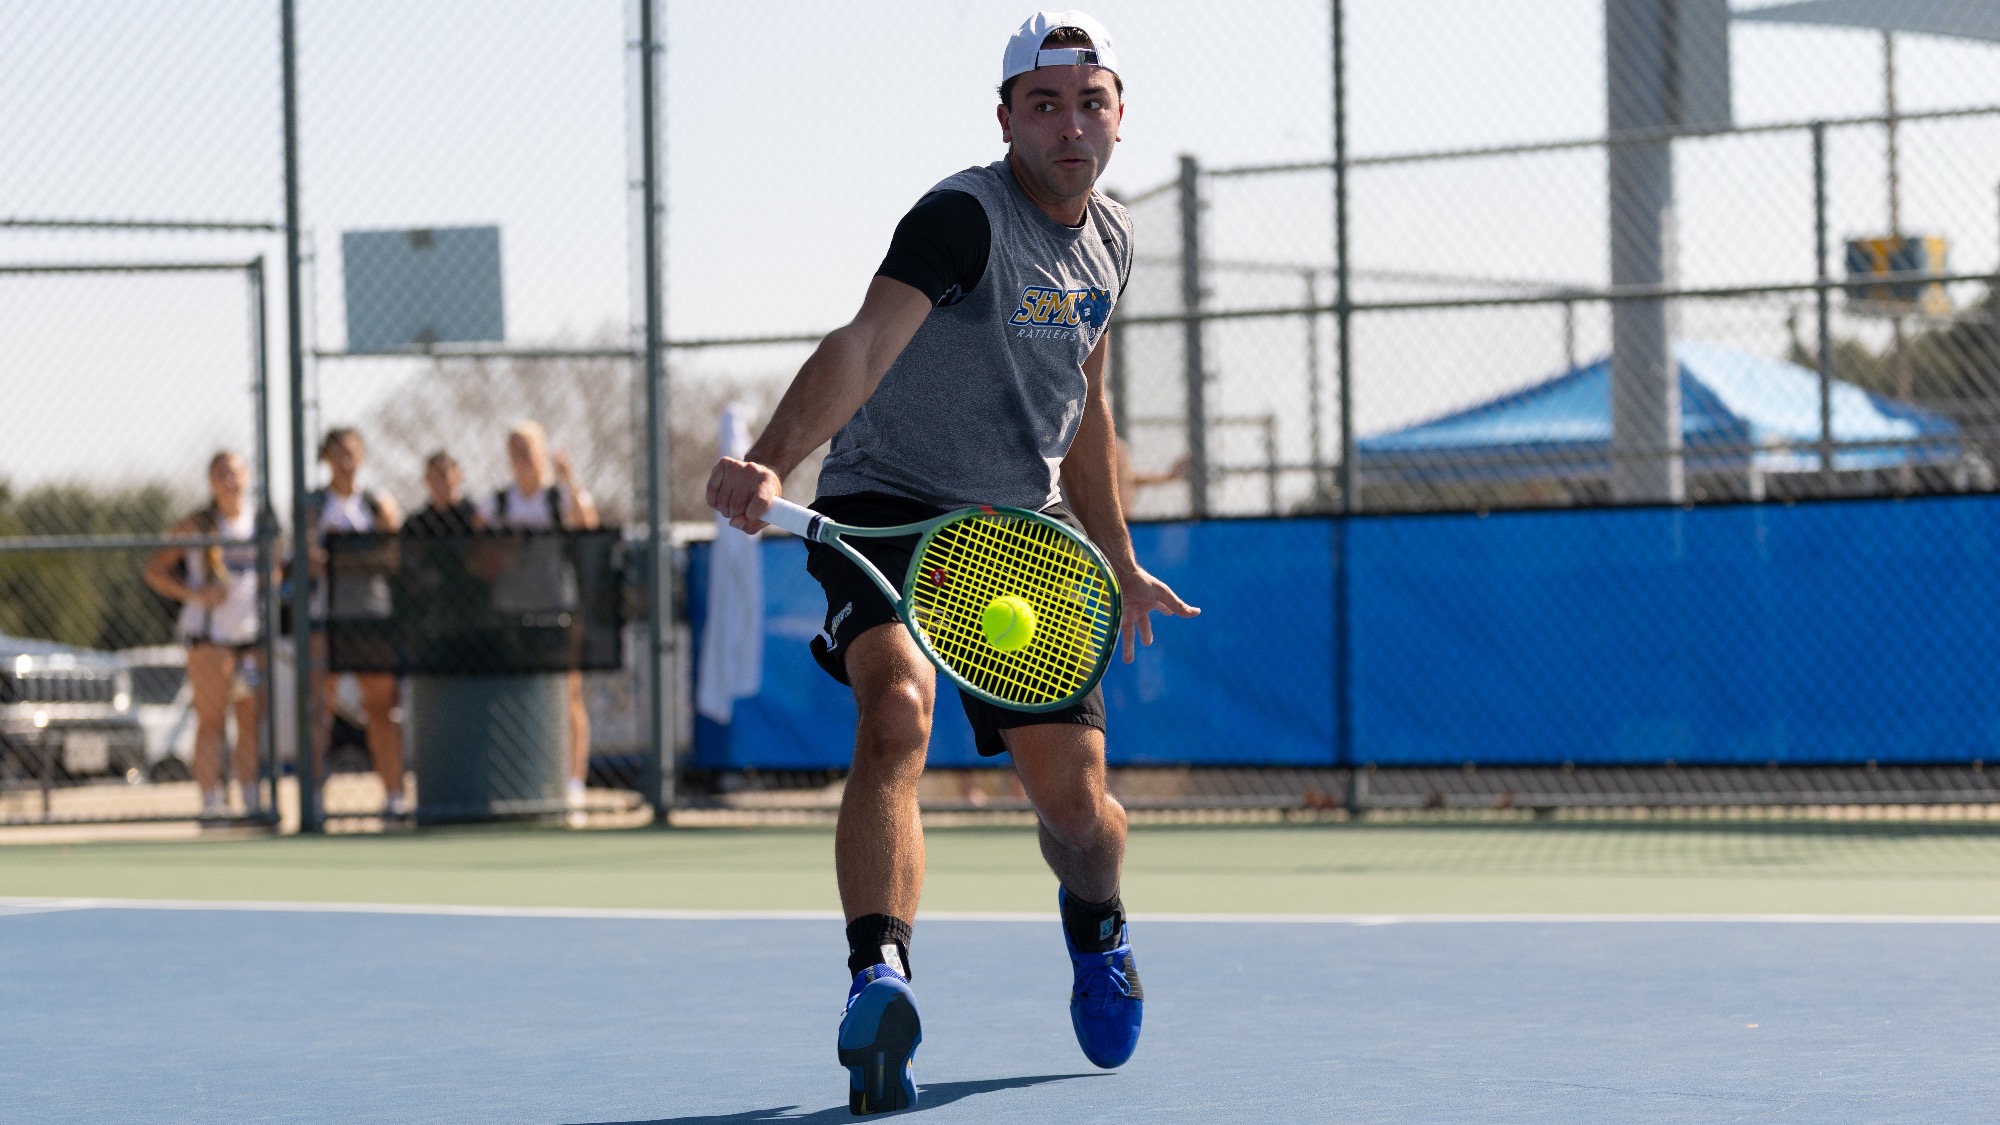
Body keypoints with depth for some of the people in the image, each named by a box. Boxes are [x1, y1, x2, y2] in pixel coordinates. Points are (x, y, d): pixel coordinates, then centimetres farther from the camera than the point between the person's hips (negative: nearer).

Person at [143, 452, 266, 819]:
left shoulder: (260, 523, 11)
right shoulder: (196, 526, -2)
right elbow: (154, 570, -1)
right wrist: (193, 594, -14)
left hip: (252, 634, 4)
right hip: (208, 634, -4)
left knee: (252, 720, 3)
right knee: (211, 720, -7)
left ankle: (253, 802, 7)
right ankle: (211, 803, -7)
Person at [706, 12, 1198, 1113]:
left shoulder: (1108, 239, 6)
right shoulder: (966, 217, -20)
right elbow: (864, 345, -36)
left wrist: (1120, 561, 26)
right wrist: (770, 462, -53)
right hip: (891, 507, -6)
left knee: (1074, 798, 4)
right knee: (898, 708, -34)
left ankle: (1095, 920, 39)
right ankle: (878, 976, -42)